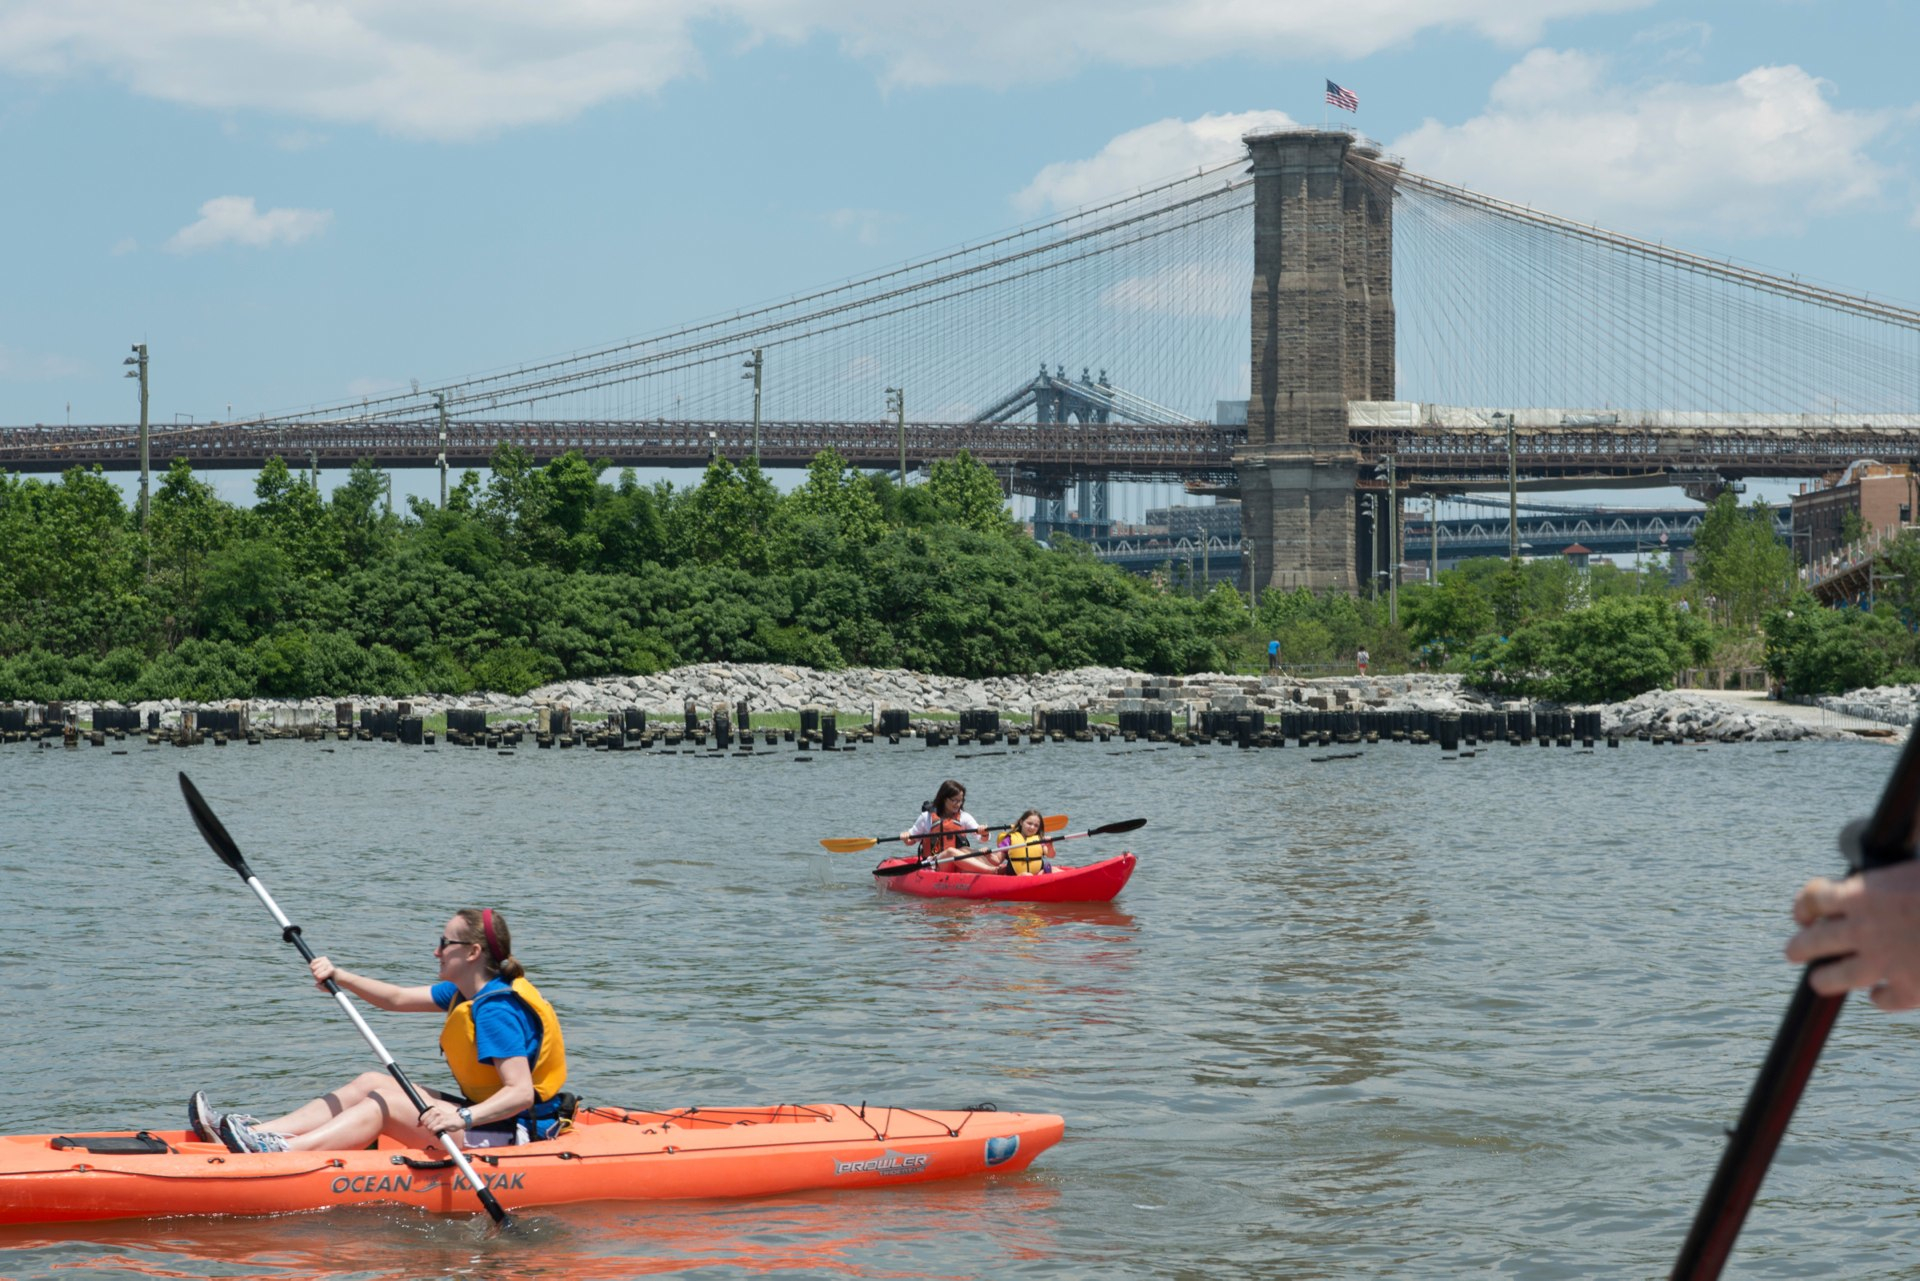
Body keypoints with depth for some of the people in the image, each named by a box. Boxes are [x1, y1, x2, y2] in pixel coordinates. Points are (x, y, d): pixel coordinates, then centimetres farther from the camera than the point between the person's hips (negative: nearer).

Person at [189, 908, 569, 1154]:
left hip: (513, 1136, -11)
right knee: (370, 1082, 6)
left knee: (384, 1104, -17)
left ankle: (282, 1153, -33)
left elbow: (522, 1092, -30)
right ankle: (255, 1134, -4)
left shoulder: (496, 1011, -22)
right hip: (486, 1116, 11)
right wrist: (340, 977, 5)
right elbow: (399, 999, 18)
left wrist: (463, 1118, -43)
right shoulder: (463, 992, 10)